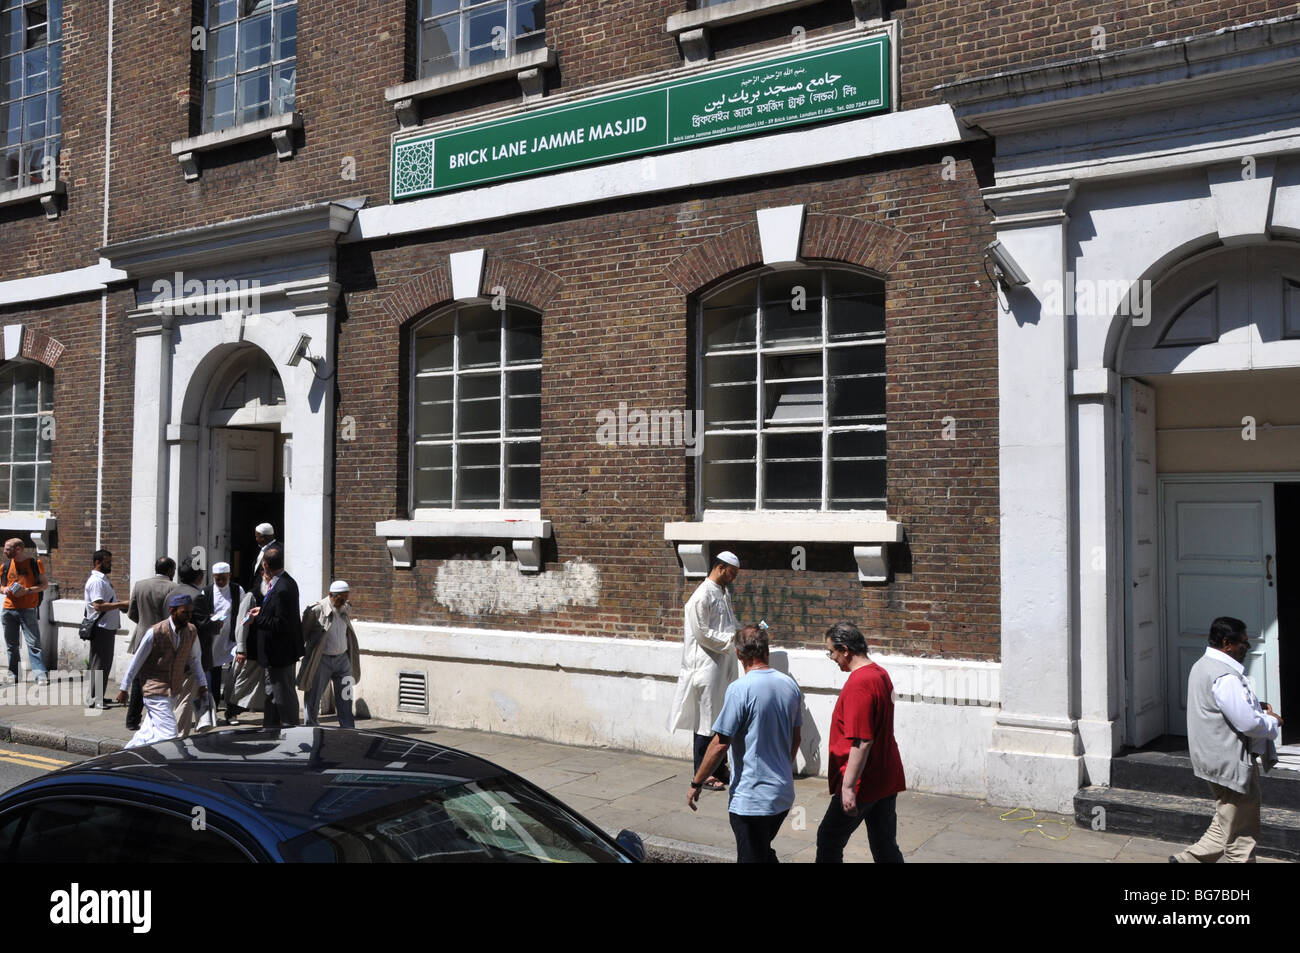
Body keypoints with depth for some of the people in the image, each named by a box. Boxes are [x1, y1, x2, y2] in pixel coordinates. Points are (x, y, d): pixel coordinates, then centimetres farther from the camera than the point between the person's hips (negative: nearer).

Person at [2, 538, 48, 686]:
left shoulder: (35, 564, -1)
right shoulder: (6, 566, 10)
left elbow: (44, 584, 1)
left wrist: (27, 590, -15)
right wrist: (5, 589, -2)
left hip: (28, 610, -4)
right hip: (8, 610, 5)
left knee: (33, 643, -10)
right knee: (11, 644, 9)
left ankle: (41, 675, -13)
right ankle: (14, 674, 19)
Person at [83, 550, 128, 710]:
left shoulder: (103, 579, 17)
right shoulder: (96, 581, -15)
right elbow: (98, 605, -25)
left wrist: (121, 605, 14)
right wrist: (121, 604, -23)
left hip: (108, 628, 10)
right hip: (100, 629, -10)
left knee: (105, 664, 15)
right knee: (99, 665, -6)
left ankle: (98, 696, 22)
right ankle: (93, 699, -1)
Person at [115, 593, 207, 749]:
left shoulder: (192, 631, 1)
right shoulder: (155, 632, -15)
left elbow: (194, 660, 16)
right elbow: (137, 661, -6)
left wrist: (202, 683, 9)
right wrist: (124, 688, 0)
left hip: (175, 692, 6)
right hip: (156, 693, -6)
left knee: (150, 733, 15)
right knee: (168, 736, -14)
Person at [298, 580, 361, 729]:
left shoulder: (345, 609, 6)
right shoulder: (316, 610, -13)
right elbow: (303, 633, -4)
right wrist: (303, 652, 2)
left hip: (342, 658, 5)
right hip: (322, 660, -5)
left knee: (345, 697, 7)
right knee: (314, 696, 5)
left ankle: (348, 728, 13)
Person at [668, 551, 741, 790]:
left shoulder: (723, 594, 13)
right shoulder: (703, 595, -16)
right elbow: (701, 633, -19)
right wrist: (730, 639, -16)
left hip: (723, 662, 9)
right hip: (706, 664, -9)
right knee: (706, 719, -3)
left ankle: (719, 766, 26)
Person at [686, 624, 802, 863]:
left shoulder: (740, 689, -19)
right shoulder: (790, 685, 2)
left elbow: (720, 744, -19)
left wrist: (696, 783, -8)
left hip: (751, 798, -7)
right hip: (784, 794, 7)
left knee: (752, 858, 6)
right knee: (765, 853, 25)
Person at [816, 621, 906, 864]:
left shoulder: (858, 684, -21)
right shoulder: (881, 674, 10)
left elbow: (862, 742, -25)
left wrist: (848, 787, -21)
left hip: (864, 785, -9)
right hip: (887, 780, 9)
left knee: (828, 843, 6)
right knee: (886, 848, 13)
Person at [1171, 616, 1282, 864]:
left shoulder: (1203, 666, 12)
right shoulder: (1225, 676, -23)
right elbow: (1248, 723, -25)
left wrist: (1257, 709, 8)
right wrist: (1272, 721, -5)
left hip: (1216, 759, 10)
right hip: (1232, 764, -10)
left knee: (1226, 825, 20)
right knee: (1240, 836, 2)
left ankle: (1188, 859, 20)